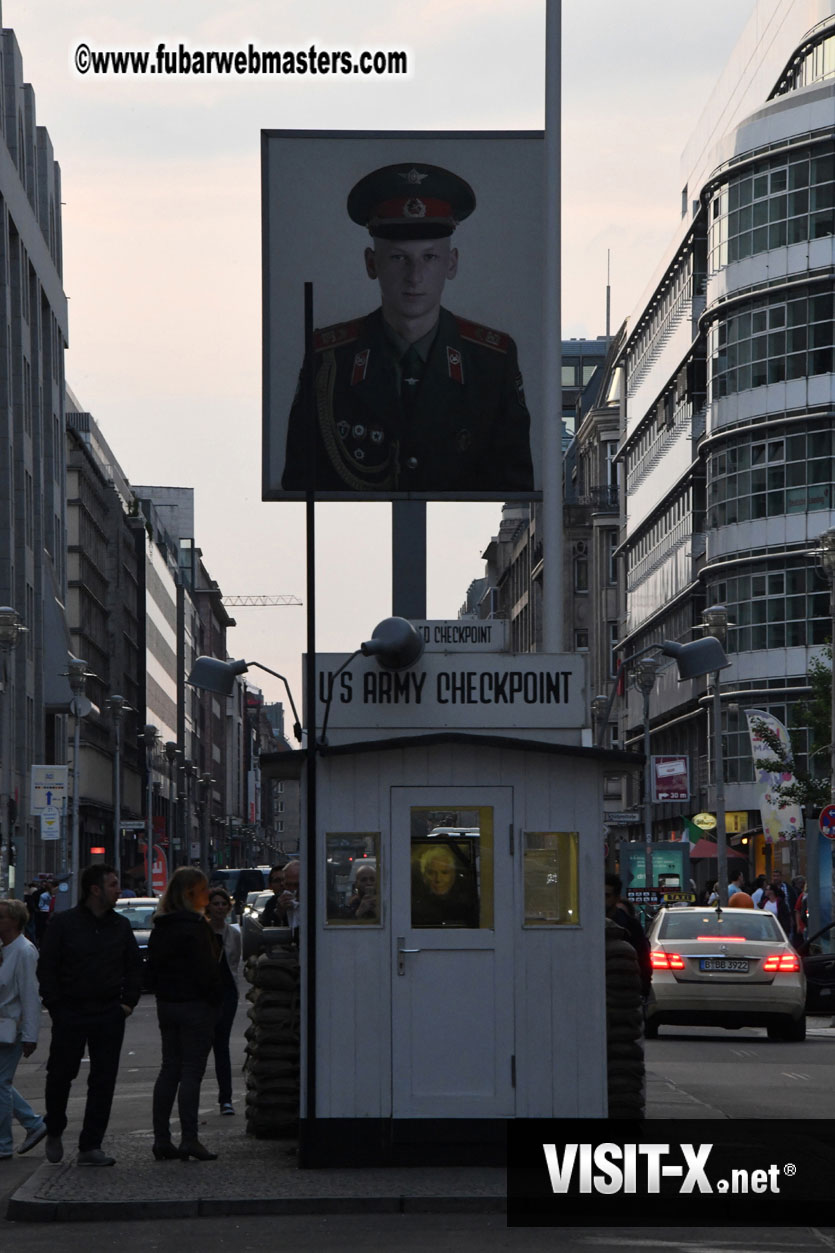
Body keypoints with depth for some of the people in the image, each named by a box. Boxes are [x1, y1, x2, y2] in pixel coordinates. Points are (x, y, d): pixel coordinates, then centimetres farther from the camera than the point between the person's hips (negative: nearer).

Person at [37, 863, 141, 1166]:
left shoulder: (121, 926, 9)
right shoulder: (63, 923, -3)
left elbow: (134, 967, 16)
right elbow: (46, 967, -2)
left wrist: (128, 1002, 5)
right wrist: (55, 1004, -8)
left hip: (109, 1016, 3)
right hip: (70, 1014, -3)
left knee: (103, 1081, 1)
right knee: (60, 1075, 3)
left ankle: (90, 1147, 5)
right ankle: (54, 1132, 26)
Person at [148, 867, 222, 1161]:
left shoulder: (160, 927, 10)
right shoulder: (194, 926, -16)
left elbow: (153, 968, 13)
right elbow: (205, 969, -18)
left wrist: (162, 993, 16)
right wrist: (215, 998, -8)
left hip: (167, 1004, 8)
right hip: (195, 1005, -8)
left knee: (169, 1069, 11)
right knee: (192, 1071, -5)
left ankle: (161, 1139, 10)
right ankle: (189, 1139, -6)